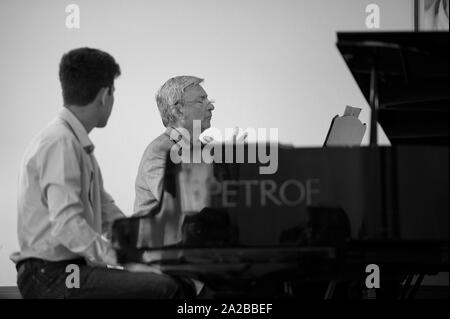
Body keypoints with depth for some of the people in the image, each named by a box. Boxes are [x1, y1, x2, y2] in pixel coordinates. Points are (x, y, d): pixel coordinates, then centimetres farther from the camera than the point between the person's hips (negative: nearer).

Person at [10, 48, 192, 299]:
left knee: (182, 284, 8)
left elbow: (109, 215, 19)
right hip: (51, 276, -10)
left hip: (75, 267, 10)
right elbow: (67, 226, -25)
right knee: (165, 289, -24)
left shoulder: (80, 144, 16)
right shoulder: (60, 143, -15)